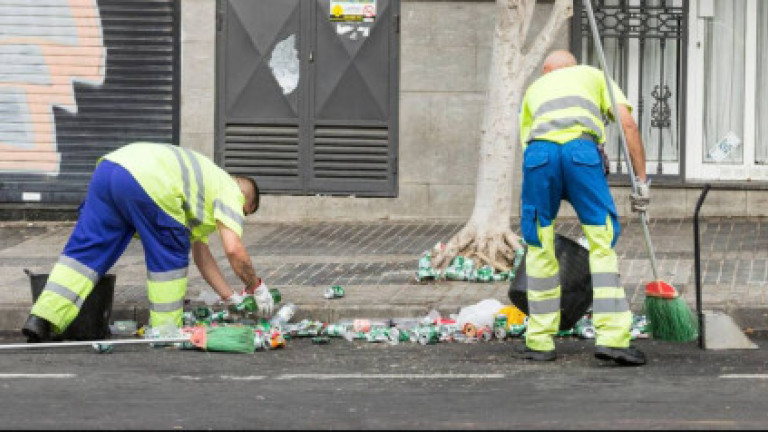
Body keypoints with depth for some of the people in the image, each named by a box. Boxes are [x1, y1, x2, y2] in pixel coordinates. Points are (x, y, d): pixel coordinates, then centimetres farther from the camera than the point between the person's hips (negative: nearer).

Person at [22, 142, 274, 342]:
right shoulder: (231, 192, 16)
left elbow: (200, 253, 44)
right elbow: (234, 250, 4)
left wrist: (232, 297, 45)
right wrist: (256, 287, 19)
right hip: (147, 181, -8)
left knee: (85, 251, 4)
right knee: (169, 259, 11)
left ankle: (42, 319, -7)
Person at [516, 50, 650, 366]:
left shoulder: (534, 88, 38)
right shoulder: (594, 76, 32)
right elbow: (628, 124, 16)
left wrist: (529, 216, 43)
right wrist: (641, 180, 15)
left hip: (539, 151, 2)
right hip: (582, 149, -2)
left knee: (540, 246, 14)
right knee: (603, 244, 3)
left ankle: (540, 342, 18)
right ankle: (612, 337, -5)